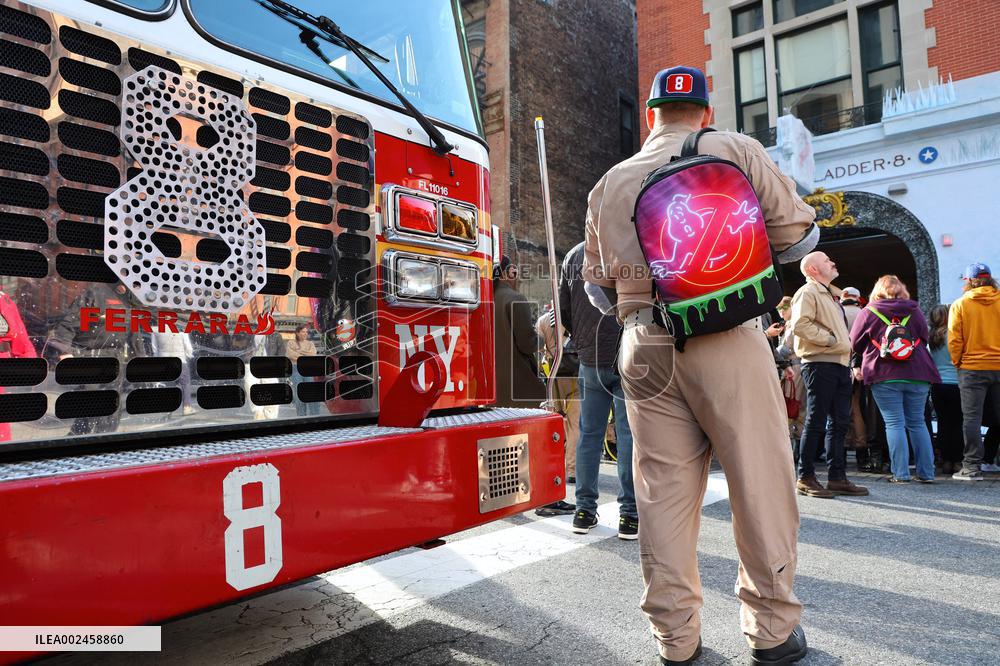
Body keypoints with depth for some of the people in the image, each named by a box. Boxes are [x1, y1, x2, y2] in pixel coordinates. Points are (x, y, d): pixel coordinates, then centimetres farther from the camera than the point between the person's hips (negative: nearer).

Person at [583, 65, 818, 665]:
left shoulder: (608, 184, 14)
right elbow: (799, 234, 9)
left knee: (663, 491, 8)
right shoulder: (735, 150, 4)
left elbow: (599, 290, 17)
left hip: (643, 346, 4)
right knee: (761, 482, 8)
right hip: (727, 340, -3)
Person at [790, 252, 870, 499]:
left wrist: (847, 347, 18)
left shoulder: (832, 294, 25)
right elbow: (800, 325, -21)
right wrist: (830, 339, -17)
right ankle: (805, 478, 2)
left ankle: (837, 478, 16)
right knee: (816, 423, -5)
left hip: (840, 365, 9)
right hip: (820, 364, -9)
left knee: (839, 423, 10)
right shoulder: (807, 293, -6)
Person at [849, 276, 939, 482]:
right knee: (917, 423, 11)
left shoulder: (868, 312, 1)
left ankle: (900, 473, -4)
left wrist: (857, 365, 20)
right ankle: (926, 473, 13)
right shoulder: (914, 311, 8)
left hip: (885, 376, -3)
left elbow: (855, 344, 4)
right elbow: (925, 338, 16)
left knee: (894, 424, -1)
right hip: (917, 375, 3)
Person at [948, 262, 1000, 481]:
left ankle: (972, 467, 0)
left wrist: (958, 363, 7)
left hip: (972, 368, -3)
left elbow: (954, 340, -6)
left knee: (971, 418, 0)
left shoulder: (960, 304, -4)